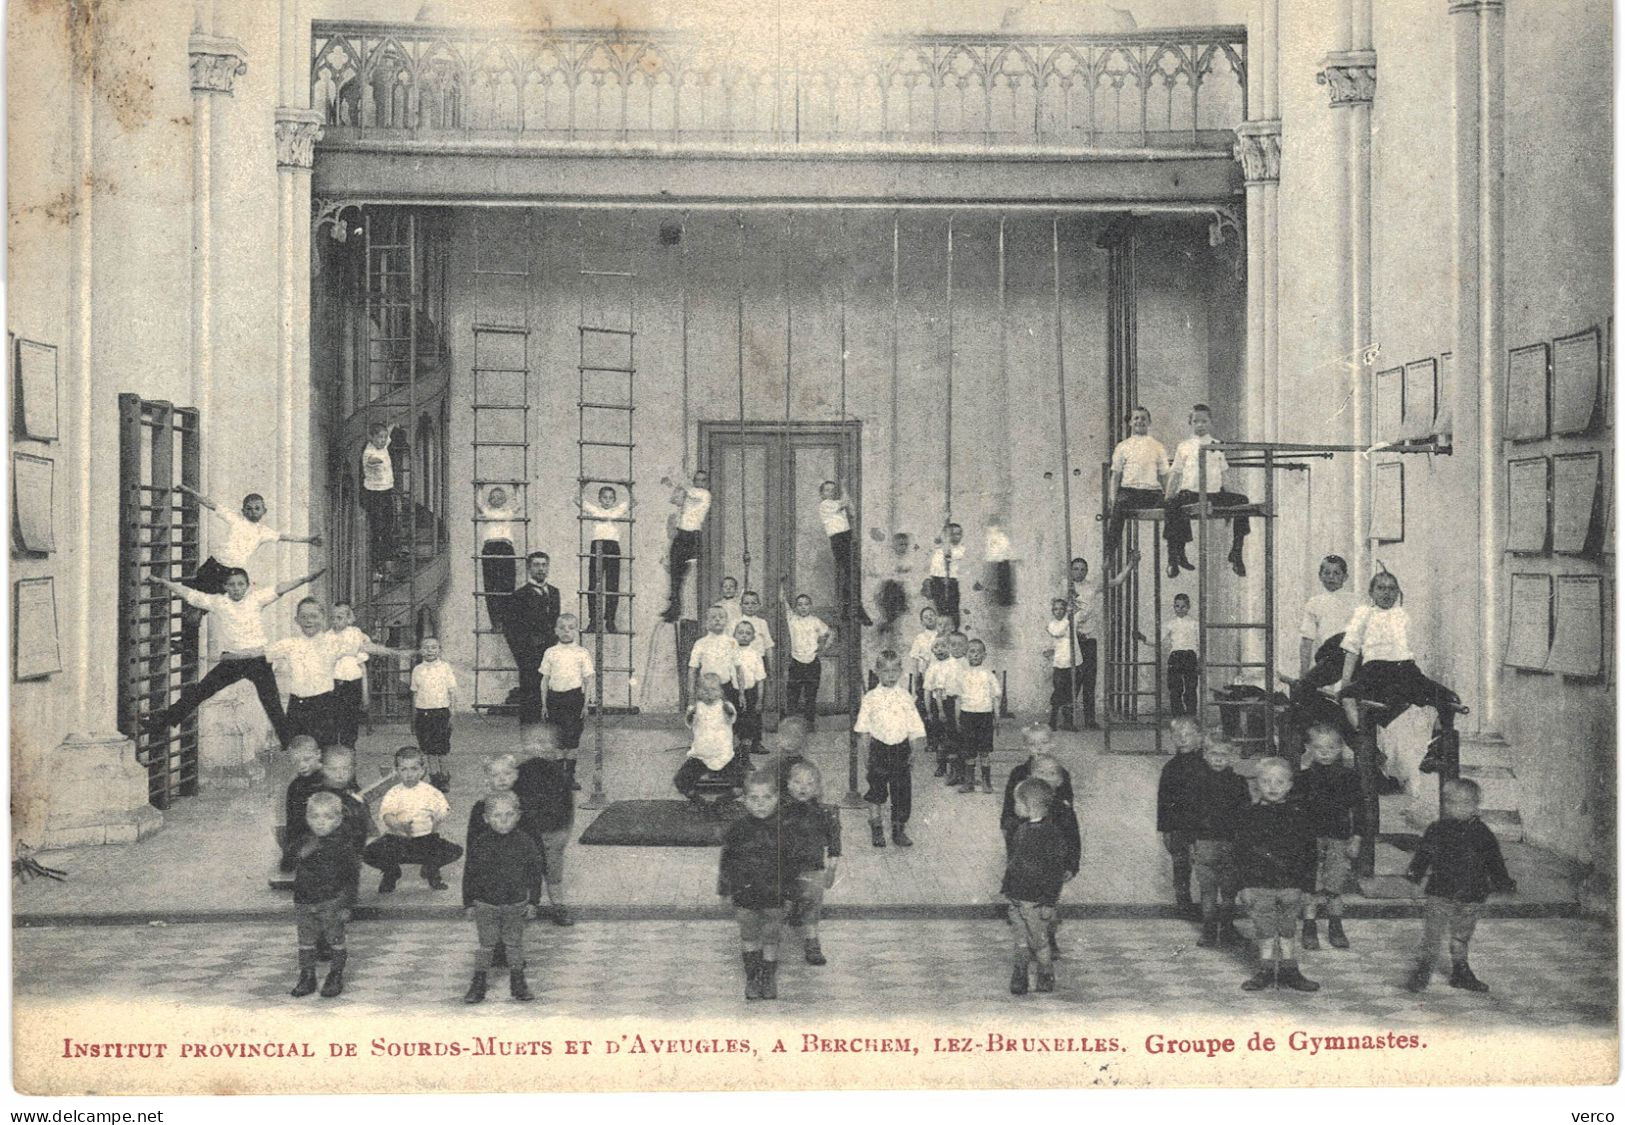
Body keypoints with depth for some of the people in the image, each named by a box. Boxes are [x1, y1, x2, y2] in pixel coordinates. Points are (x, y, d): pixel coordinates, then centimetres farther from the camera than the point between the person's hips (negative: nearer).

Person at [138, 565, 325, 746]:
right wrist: (161, 582, 3)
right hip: (231, 661, 2)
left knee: (272, 705, -1)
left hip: (258, 659, -1)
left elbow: (280, 589, -11)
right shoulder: (217, 602, 2)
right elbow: (188, 594, 4)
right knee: (199, 691, 2)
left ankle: (289, 742, 6)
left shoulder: (256, 597, -2)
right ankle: (163, 721, 15)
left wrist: (305, 579, -21)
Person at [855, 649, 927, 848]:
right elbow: (863, 731, 2)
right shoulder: (870, 698, -2)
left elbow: (914, 731, 6)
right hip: (878, 748, -1)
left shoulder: (905, 697, 2)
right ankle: (876, 830, 18)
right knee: (876, 790, 3)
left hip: (901, 748, 1)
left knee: (902, 791, 4)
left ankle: (899, 830, 19)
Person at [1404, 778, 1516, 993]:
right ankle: (1422, 970, 5)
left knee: (1462, 937, 15)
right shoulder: (1437, 830, -2)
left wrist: (1503, 883, 3)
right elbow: (1423, 856, 3)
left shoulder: (1481, 833, 2)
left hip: (1470, 897, 2)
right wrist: (1414, 875, -7)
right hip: (1439, 893, -2)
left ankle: (1461, 973, 27)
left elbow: (1494, 862, 9)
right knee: (1431, 935, -5)